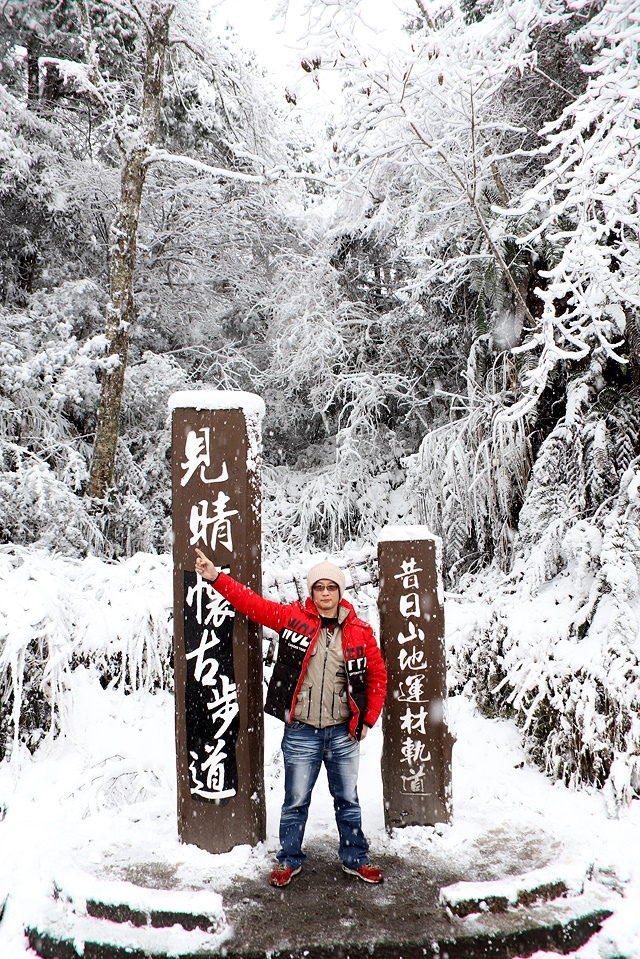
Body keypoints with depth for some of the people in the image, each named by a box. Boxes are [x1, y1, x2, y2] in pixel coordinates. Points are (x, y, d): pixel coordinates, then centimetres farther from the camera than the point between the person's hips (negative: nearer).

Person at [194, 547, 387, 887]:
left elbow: (377, 674, 6)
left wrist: (368, 718, 3)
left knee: (347, 801, 16)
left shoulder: (359, 630, -2)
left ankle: (355, 859, 34)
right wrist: (216, 577, -14)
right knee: (295, 802, 11)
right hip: (301, 731, -1)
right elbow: (251, 603, -6)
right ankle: (290, 860, 31)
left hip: (343, 732, 1)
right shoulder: (292, 617, -5)